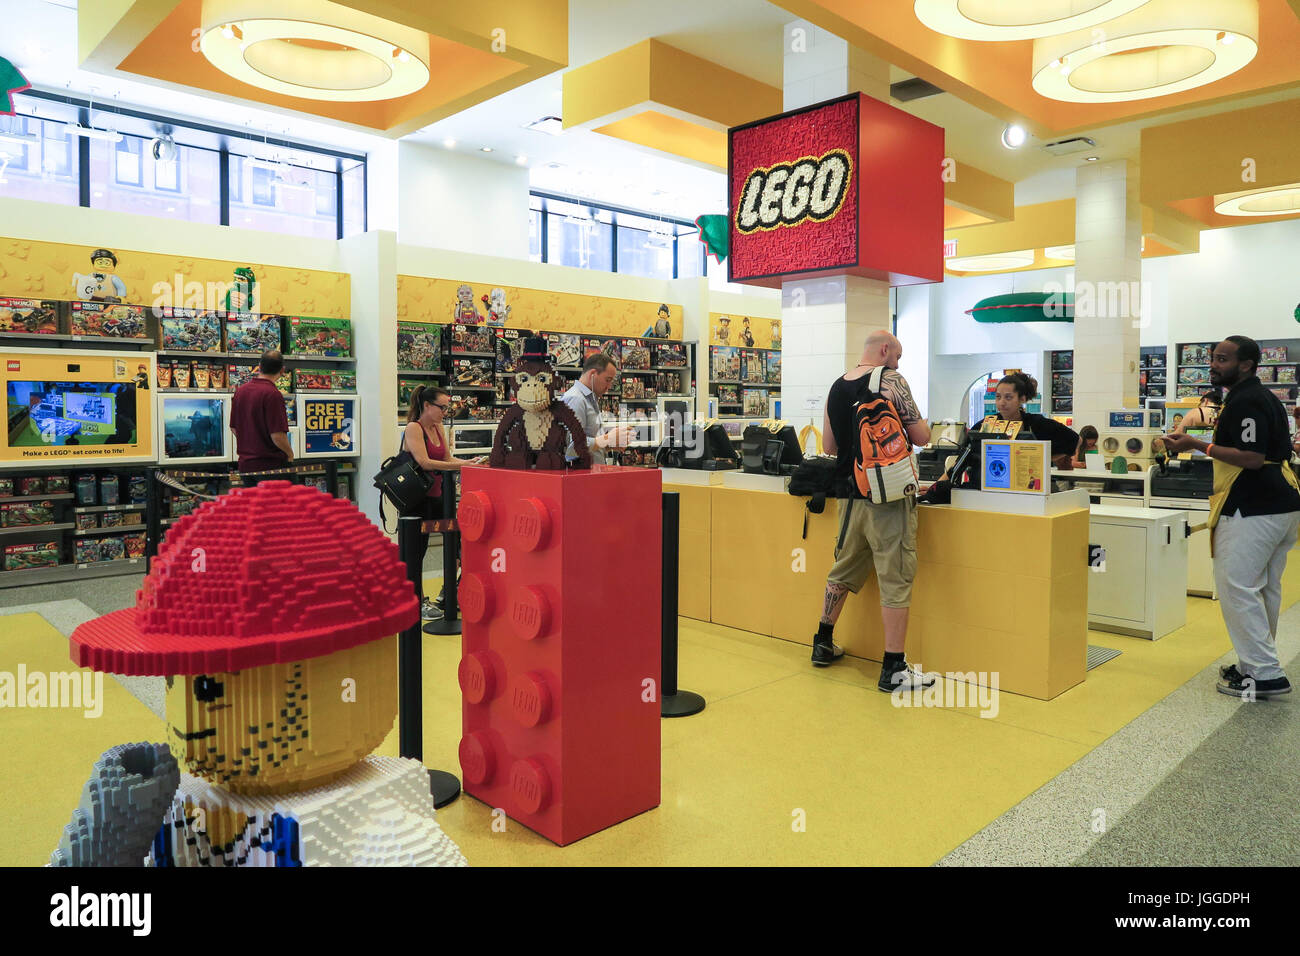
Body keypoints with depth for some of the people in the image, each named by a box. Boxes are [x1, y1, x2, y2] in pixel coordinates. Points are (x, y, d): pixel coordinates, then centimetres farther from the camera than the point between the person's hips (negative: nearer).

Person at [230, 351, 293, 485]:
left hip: (245, 463, 7)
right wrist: (290, 454, -3)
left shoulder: (240, 390, 6)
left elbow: (233, 428, 14)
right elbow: (277, 435, -21)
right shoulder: (273, 394, -17)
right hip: (270, 464, -7)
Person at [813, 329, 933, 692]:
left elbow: (828, 446, 16)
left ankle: (823, 643, 32)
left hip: (849, 492, 7)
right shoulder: (891, 380, -9)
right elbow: (921, 436, -7)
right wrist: (906, 420, 14)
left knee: (843, 570, 21)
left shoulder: (836, 387, 11)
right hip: (889, 495, -7)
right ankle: (893, 669, 4)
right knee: (895, 581, -1)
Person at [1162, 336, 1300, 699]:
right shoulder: (1262, 397, 19)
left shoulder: (1245, 401, -15)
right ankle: (1258, 665, 25)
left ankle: (1264, 675, -5)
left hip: (1253, 511, -11)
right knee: (1264, 588, 15)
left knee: (1236, 586, -8)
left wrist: (1198, 445, -20)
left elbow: (1252, 458, -22)